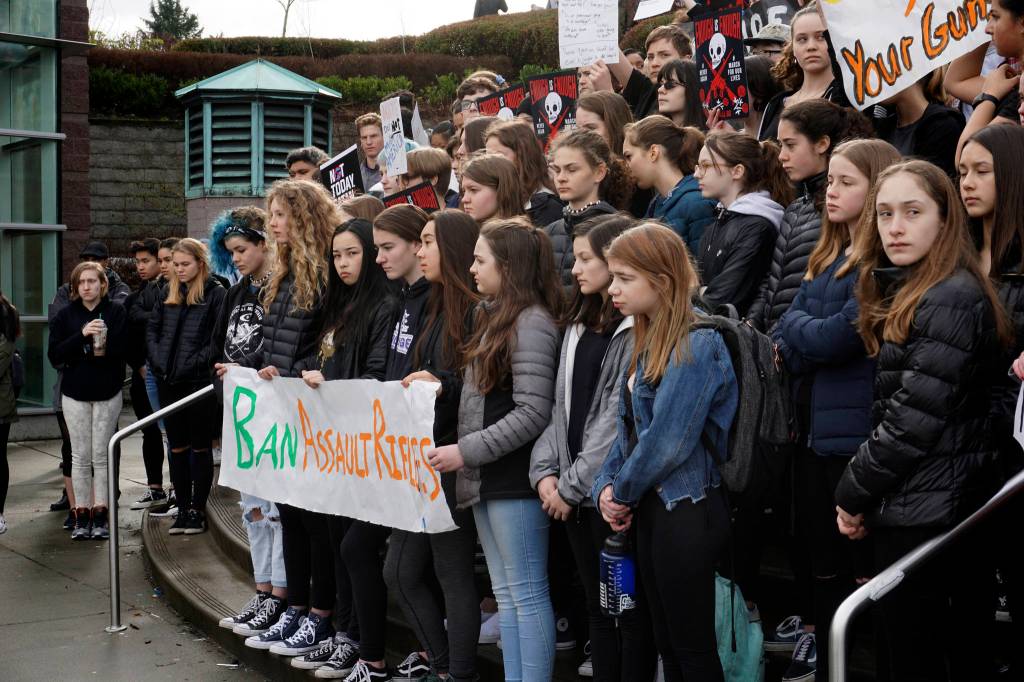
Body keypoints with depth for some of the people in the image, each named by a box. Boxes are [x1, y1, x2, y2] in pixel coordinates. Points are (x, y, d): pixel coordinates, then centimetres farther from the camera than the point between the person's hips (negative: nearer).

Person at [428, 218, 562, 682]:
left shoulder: (532, 322, -14)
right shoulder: (494, 316, 14)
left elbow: (533, 414, -20)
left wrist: (466, 452, -18)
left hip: (515, 481, -9)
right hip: (487, 479, 9)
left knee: (527, 593, -2)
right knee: (506, 594, 13)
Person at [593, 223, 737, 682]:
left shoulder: (697, 343, -18)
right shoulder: (648, 342, 12)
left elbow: (669, 442, -22)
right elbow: (628, 428, 14)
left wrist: (623, 492, -8)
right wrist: (605, 486, -1)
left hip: (686, 511, -9)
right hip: (651, 510, 9)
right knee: (666, 643, 16)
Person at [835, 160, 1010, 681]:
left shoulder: (953, 299, -15)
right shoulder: (908, 293, 15)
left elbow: (915, 417, -19)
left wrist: (854, 491, -8)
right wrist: (862, 490, 8)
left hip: (926, 514, -9)